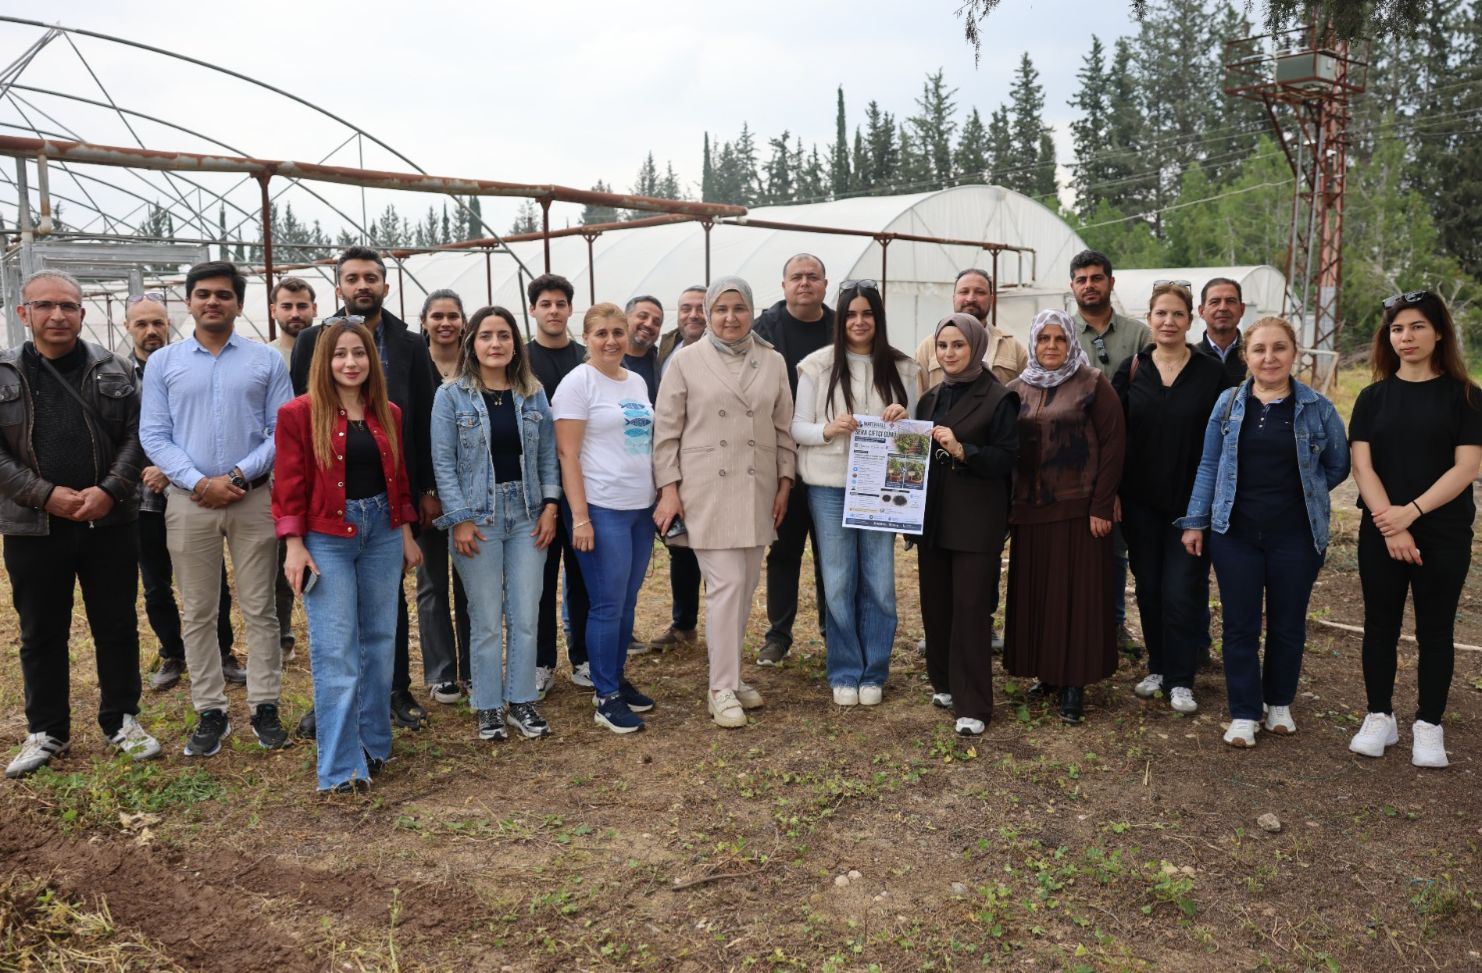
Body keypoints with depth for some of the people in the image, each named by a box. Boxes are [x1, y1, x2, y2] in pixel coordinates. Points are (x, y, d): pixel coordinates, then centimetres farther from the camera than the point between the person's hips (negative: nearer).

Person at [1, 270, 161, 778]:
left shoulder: (114, 369, 4)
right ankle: (46, 731, 25)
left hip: (110, 523, 0)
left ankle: (121, 721, 23)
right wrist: (46, 495, -14)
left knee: (117, 627, 8)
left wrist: (109, 491, -13)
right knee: (41, 634, 11)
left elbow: (136, 436, 1)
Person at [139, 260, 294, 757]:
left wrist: (238, 477, -12)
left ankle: (264, 707, 13)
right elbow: (153, 436, 1)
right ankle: (210, 713, 16)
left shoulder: (267, 360, 3)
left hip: (253, 498, -1)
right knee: (199, 613, 7)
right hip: (189, 502, 1)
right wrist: (197, 483, -12)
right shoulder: (163, 362, 6)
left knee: (259, 609, 4)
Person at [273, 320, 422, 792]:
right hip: (327, 539, -5)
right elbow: (289, 485, -7)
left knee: (380, 642, 11)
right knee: (335, 652, -4)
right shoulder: (300, 413, -6)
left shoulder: (387, 414, 8)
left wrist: (406, 533, 12)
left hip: (382, 533, 5)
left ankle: (374, 745, 26)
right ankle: (342, 766, 3)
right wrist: (294, 547, -11)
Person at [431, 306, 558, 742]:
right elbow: (443, 463, -5)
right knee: (486, 619, 3)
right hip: (478, 516, -3)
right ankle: (488, 707, 17)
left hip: (527, 515, 3)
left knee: (526, 615, 5)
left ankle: (522, 701, 20)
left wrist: (550, 505, -2)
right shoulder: (452, 395, -3)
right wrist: (459, 519, -11)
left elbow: (547, 455, 8)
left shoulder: (533, 394, 7)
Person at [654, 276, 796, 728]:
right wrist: (669, 487, -7)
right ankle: (722, 690, 2)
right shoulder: (686, 362, -1)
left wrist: (785, 481, 7)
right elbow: (666, 430, -1)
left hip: (757, 490, 5)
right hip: (706, 491, -4)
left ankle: (729, 675, 25)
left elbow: (784, 427, 13)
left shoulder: (773, 362, 9)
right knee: (726, 583, -9)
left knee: (746, 584, 10)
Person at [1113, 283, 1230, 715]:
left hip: (1191, 501, -2)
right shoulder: (1131, 370, 3)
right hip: (1141, 501, 2)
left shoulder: (1211, 373, -2)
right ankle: (1157, 667, 25)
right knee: (1149, 588, 10)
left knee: (1182, 591, -2)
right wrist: (1111, 491, -2)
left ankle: (1180, 679, 11)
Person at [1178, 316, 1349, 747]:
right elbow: (1209, 465, 4)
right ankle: (1244, 713, 16)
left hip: (1296, 535, 0)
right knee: (1240, 626, 5)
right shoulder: (1229, 403, 1)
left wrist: (1302, 496, 2)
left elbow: (1337, 466, 10)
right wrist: (1195, 521, 2)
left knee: (1287, 625, 12)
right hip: (1236, 533, 0)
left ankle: (1279, 703, 31)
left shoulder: (1317, 408, -2)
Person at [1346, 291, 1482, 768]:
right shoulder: (1374, 397, 4)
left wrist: (1412, 511, -18)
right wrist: (1390, 524, -14)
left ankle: (1429, 726, 18)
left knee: (1435, 629, 7)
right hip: (1380, 533, 2)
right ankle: (1379, 717, 21)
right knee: (1380, 625, 8)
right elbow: (1362, 465, -3)